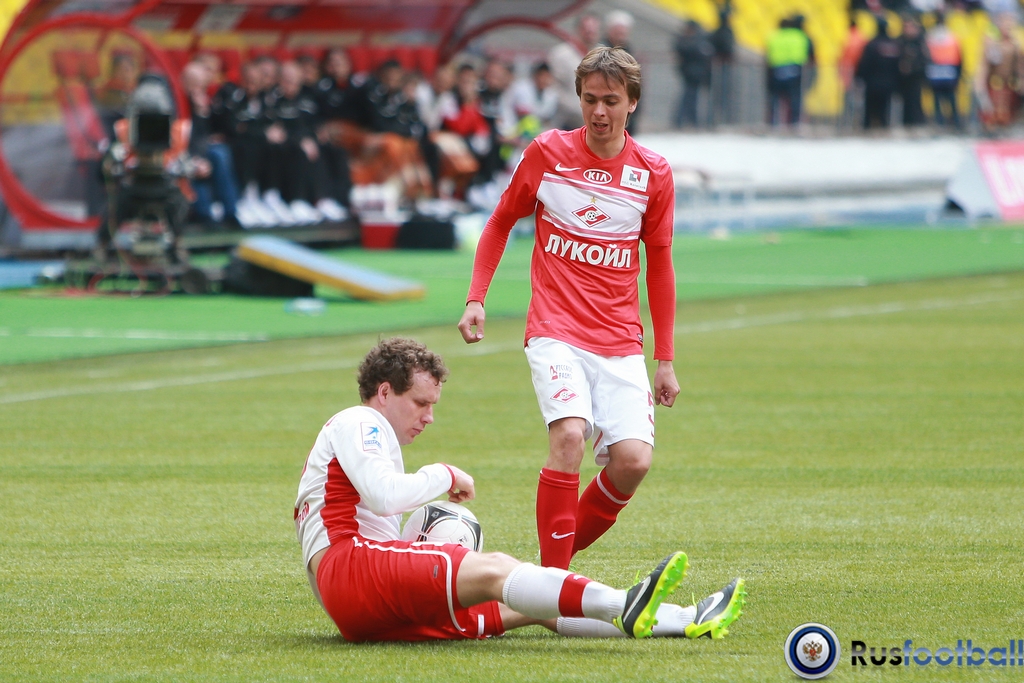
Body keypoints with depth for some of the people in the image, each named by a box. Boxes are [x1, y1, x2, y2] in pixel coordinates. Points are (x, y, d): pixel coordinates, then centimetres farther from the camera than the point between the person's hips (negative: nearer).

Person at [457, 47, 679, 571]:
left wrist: (665, 360, 12)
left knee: (633, 460, -15)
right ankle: (551, 579, -22)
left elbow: (659, 266, 13)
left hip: (621, 341, 2)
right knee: (569, 434, -26)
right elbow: (501, 222, 15)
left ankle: (566, 551, 8)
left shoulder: (653, 173, 3)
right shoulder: (547, 153, 0)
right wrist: (475, 299, 4)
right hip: (555, 331, -2)